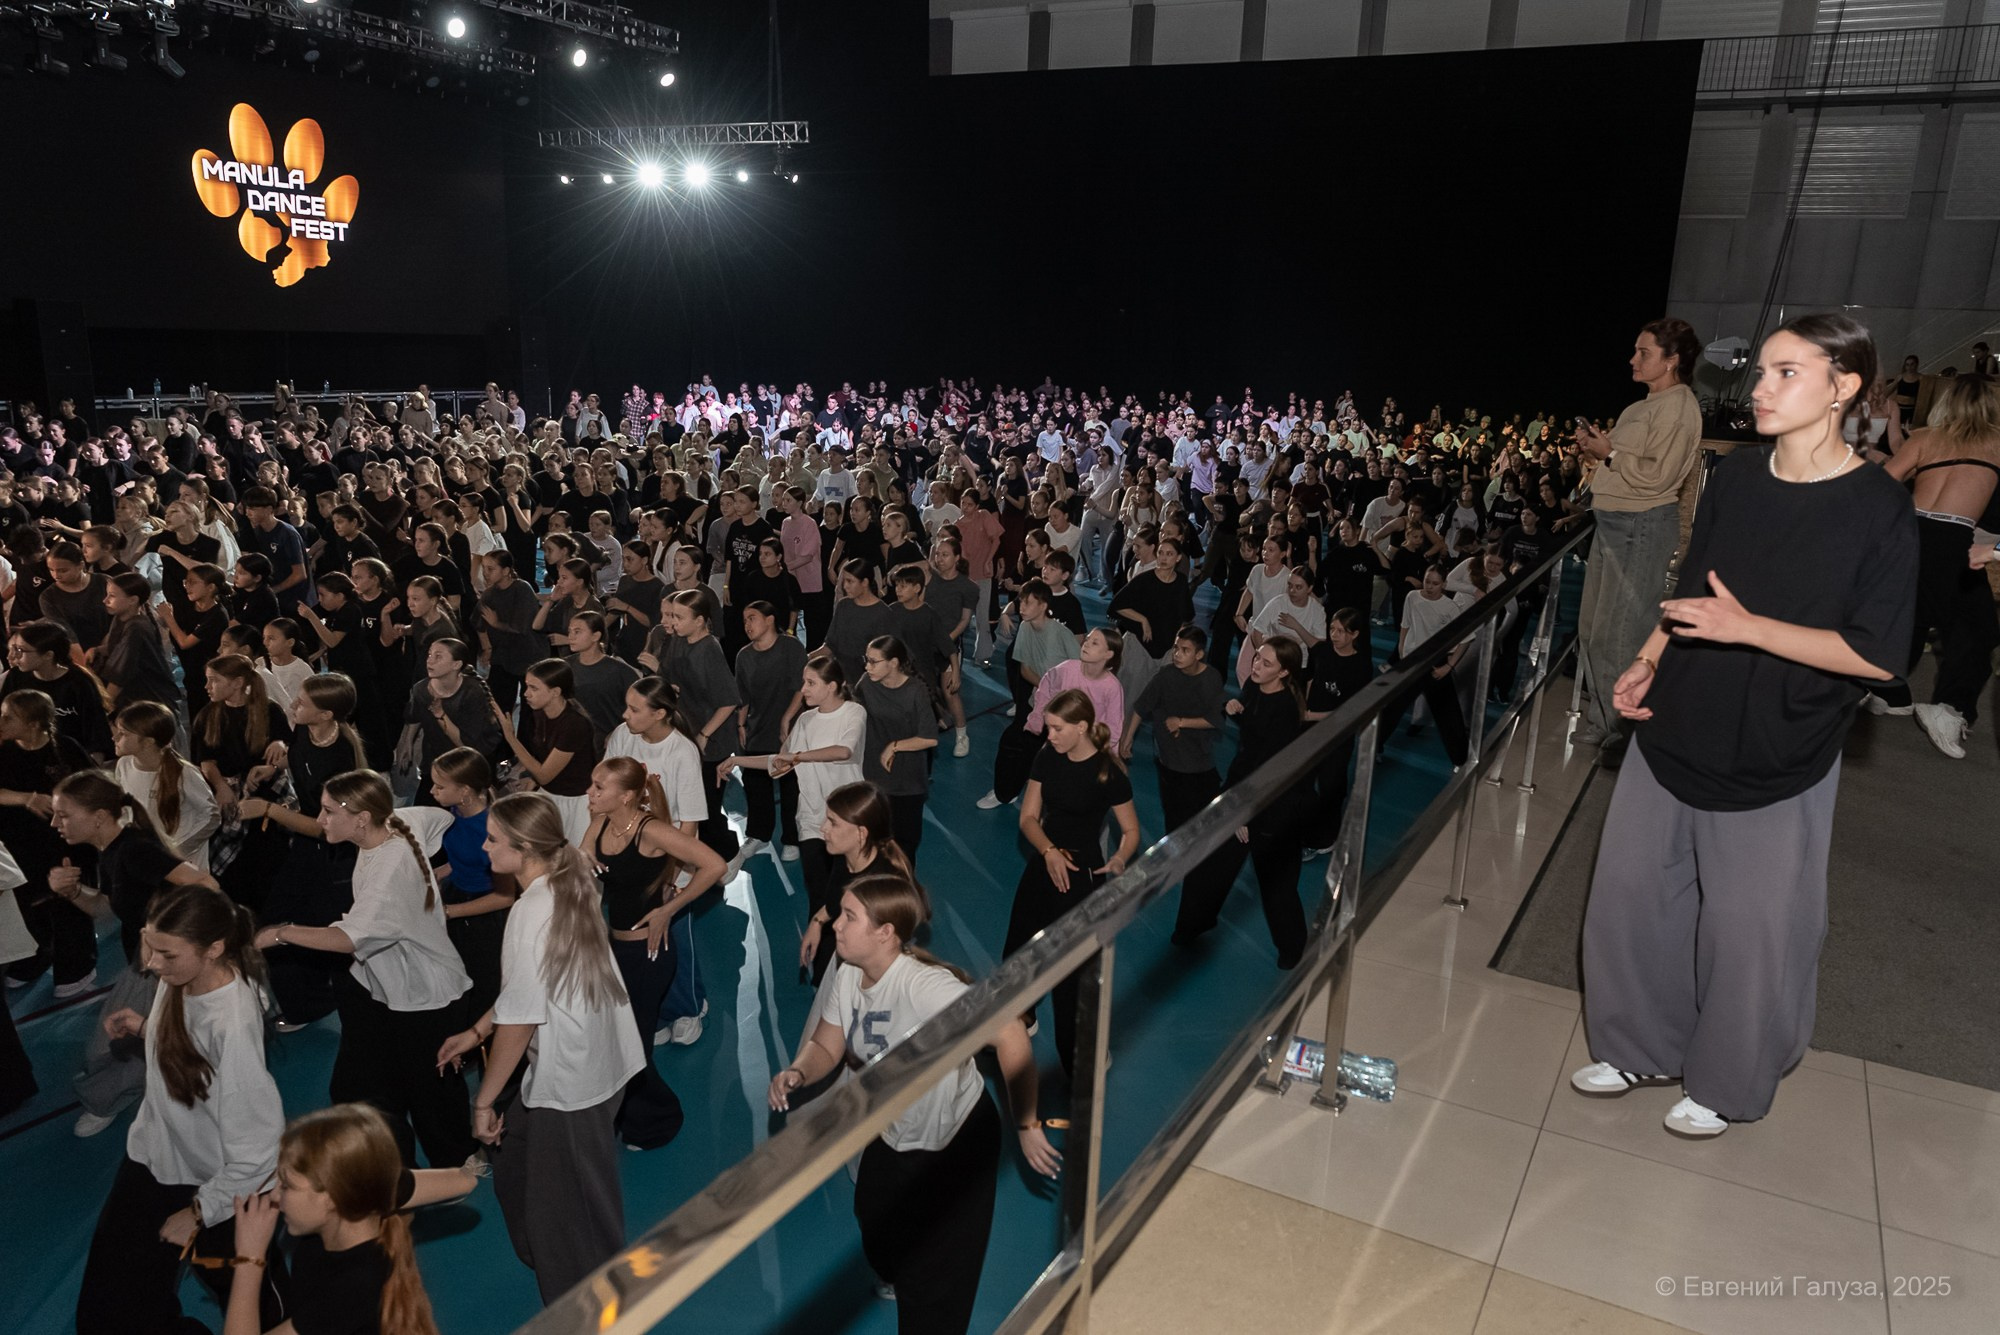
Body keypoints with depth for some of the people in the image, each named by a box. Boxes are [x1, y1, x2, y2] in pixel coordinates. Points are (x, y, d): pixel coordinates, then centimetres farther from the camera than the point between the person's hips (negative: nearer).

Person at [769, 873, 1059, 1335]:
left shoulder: (924, 984, -35)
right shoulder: (845, 978, -11)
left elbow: (1010, 1035, -40)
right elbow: (826, 1048, 0)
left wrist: (1026, 1126, -35)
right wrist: (797, 1074, -22)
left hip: (955, 1141, -7)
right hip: (893, 1138, 7)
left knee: (933, 1284, 5)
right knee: (881, 1248, 28)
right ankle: (898, 1278, 61)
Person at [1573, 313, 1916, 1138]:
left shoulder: (1878, 511, -15)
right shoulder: (1734, 478, 2)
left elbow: (1879, 657, -16)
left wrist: (1748, 628, -25)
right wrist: (1647, 664, -1)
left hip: (1774, 766, -5)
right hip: (1675, 733, 6)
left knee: (1749, 931, 7)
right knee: (1630, 896, 13)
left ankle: (1726, 1086, 31)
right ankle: (1643, 1047, 35)